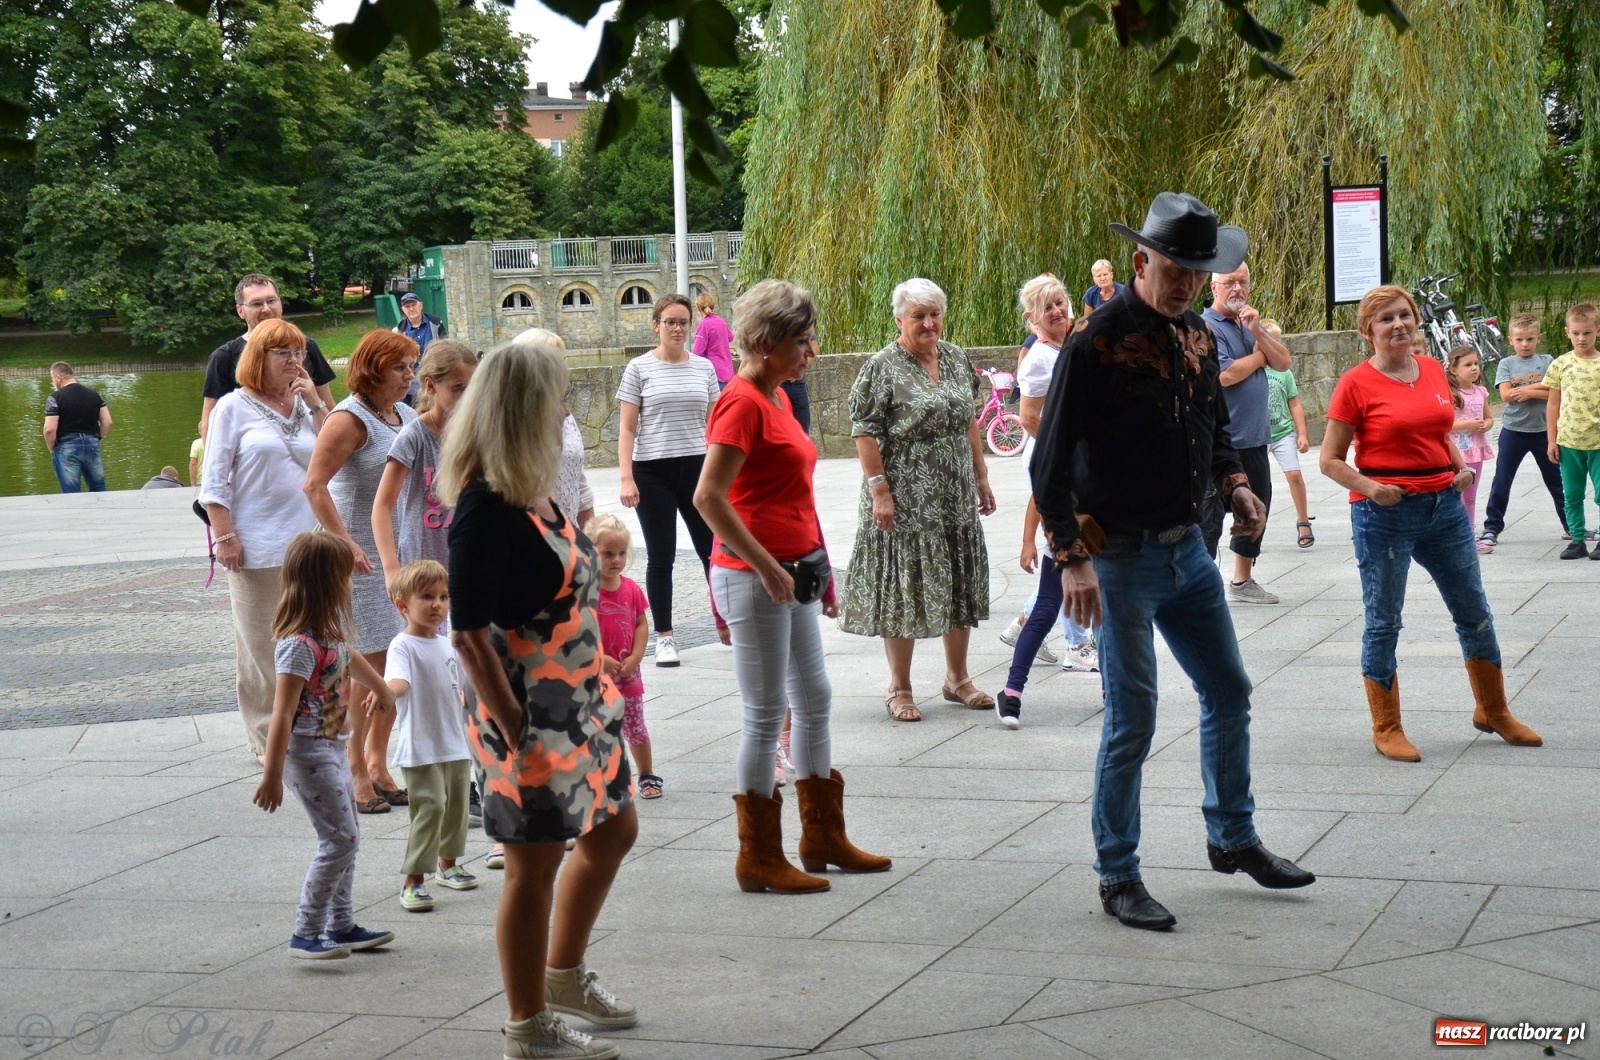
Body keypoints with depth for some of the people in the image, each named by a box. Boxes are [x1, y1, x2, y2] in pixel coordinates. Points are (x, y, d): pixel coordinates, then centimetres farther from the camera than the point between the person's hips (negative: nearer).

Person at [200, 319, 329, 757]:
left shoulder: (305, 405, 11)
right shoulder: (234, 408, -1)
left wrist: (315, 405, -2)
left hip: (308, 543, 4)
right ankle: (267, 738, 10)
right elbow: (214, 481, -3)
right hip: (258, 549, -4)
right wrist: (224, 536, -10)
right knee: (261, 645, 2)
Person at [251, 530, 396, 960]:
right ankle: (305, 933, -6)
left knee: (347, 836, 14)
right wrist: (272, 775, -29)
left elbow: (349, 658, 30)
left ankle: (341, 925, 23)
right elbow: (282, 714, -27)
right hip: (308, 751, -10)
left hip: (331, 747, 10)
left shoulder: (331, 628, 6)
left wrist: (381, 689, 47)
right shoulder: (300, 645, -24)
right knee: (339, 839, -11)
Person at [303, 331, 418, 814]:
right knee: (366, 665, -3)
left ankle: (377, 761, 24)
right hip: (361, 557, -7)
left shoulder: (405, 416, 11)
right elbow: (315, 485, -20)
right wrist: (345, 544, -25)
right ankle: (356, 774, 6)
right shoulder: (351, 419, -12)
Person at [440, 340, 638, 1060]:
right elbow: (468, 632, -22)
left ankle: (564, 975, 40)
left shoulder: (534, 496, 7)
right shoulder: (486, 509, -21)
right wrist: (512, 727, -22)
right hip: (531, 716, -10)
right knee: (536, 864, 3)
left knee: (613, 830, 22)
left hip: (578, 702, 10)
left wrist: (596, 687, 17)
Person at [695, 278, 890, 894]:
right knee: (766, 715, -2)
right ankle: (758, 859, 8)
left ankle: (824, 837, 27)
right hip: (754, 577, -10)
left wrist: (814, 565, 19)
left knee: (814, 701, 16)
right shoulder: (742, 402, -16)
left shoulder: (775, 397, 13)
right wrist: (766, 567, -22)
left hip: (791, 573, 10)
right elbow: (709, 497, -24)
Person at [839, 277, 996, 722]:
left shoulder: (957, 359, 10)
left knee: (960, 584, 11)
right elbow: (865, 432, -13)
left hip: (956, 500, 6)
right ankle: (899, 689, 11)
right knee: (902, 589, 0)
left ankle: (957, 678, 25)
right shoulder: (882, 367, -10)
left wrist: (981, 476, 14)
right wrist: (879, 489, -19)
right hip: (906, 500, -6)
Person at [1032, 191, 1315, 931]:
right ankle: (1117, 878, 10)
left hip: (1188, 548, 8)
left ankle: (1233, 839, 34)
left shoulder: (1198, 338, 7)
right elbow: (1051, 464, -16)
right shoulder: (1096, 343, -16)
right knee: (1131, 721, -3)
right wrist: (1073, 559, -23)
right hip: (1120, 557, -8)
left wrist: (1234, 486, 3)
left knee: (1228, 691, 16)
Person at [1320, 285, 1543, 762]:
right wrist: (1369, 487, -22)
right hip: (1384, 514, -6)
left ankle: (1493, 712, 31)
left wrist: (1461, 466, 4)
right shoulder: (1356, 384, -9)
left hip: (1444, 507, 6)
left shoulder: (1433, 370, 7)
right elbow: (1330, 460, -7)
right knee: (1383, 623, 3)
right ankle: (1386, 730, 15)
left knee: (1475, 612, 13)